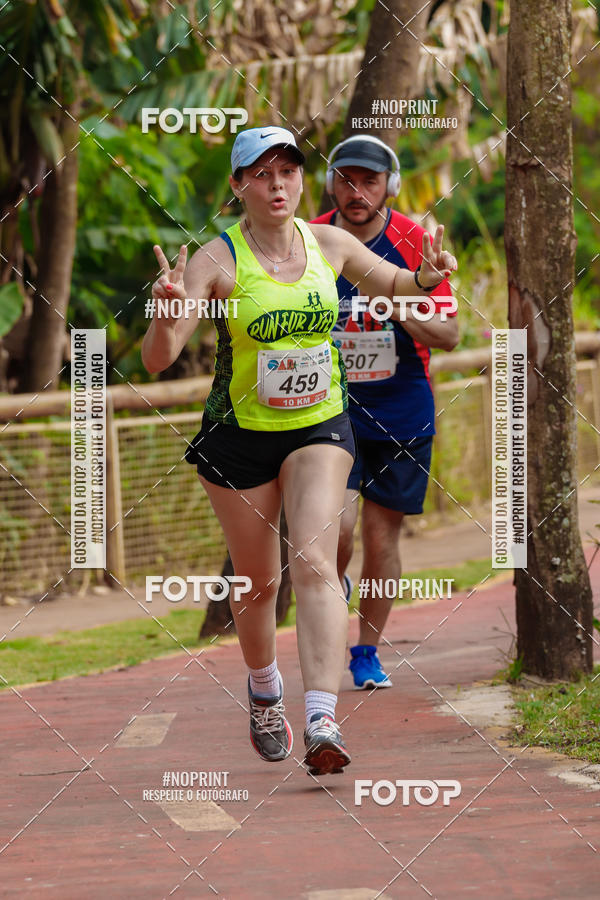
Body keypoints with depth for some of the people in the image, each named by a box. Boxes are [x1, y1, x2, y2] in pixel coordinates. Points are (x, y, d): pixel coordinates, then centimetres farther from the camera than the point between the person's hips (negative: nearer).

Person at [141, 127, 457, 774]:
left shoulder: (330, 244, -1)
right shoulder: (217, 260, -13)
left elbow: (387, 282, 20)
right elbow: (157, 360, -17)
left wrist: (423, 279, -3)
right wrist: (168, 312, -39)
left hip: (320, 428, 1)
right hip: (239, 435, -1)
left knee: (314, 563, -18)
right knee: (257, 581, 9)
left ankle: (321, 721, -28)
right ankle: (264, 691, 39)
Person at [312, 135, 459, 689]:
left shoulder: (415, 242, -6)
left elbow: (448, 335, -6)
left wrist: (407, 314, -24)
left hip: (400, 411, 0)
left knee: (382, 534, 4)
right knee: (337, 523, -17)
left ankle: (367, 652, 21)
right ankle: (333, 591, 17)